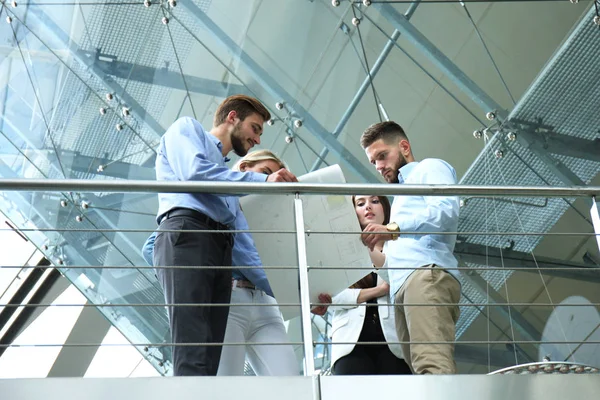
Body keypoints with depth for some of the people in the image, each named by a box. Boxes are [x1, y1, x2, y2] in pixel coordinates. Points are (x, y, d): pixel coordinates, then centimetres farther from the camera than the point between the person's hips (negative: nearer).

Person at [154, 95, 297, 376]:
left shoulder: (229, 177, 36)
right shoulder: (188, 128, 19)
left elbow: (245, 246, 27)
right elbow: (194, 171, -5)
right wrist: (262, 180, -3)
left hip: (221, 249, 8)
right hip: (186, 235, -7)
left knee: (209, 358, -8)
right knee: (193, 357, -22)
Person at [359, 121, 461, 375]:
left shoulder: (430, 167, 14)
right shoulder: (402, 196, 40)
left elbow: (446, 209, -9)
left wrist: (392, 229, -19)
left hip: (428, 273, -8)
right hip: (403, 286, 9)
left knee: (433, 365, -28)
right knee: (420, 367, -8)